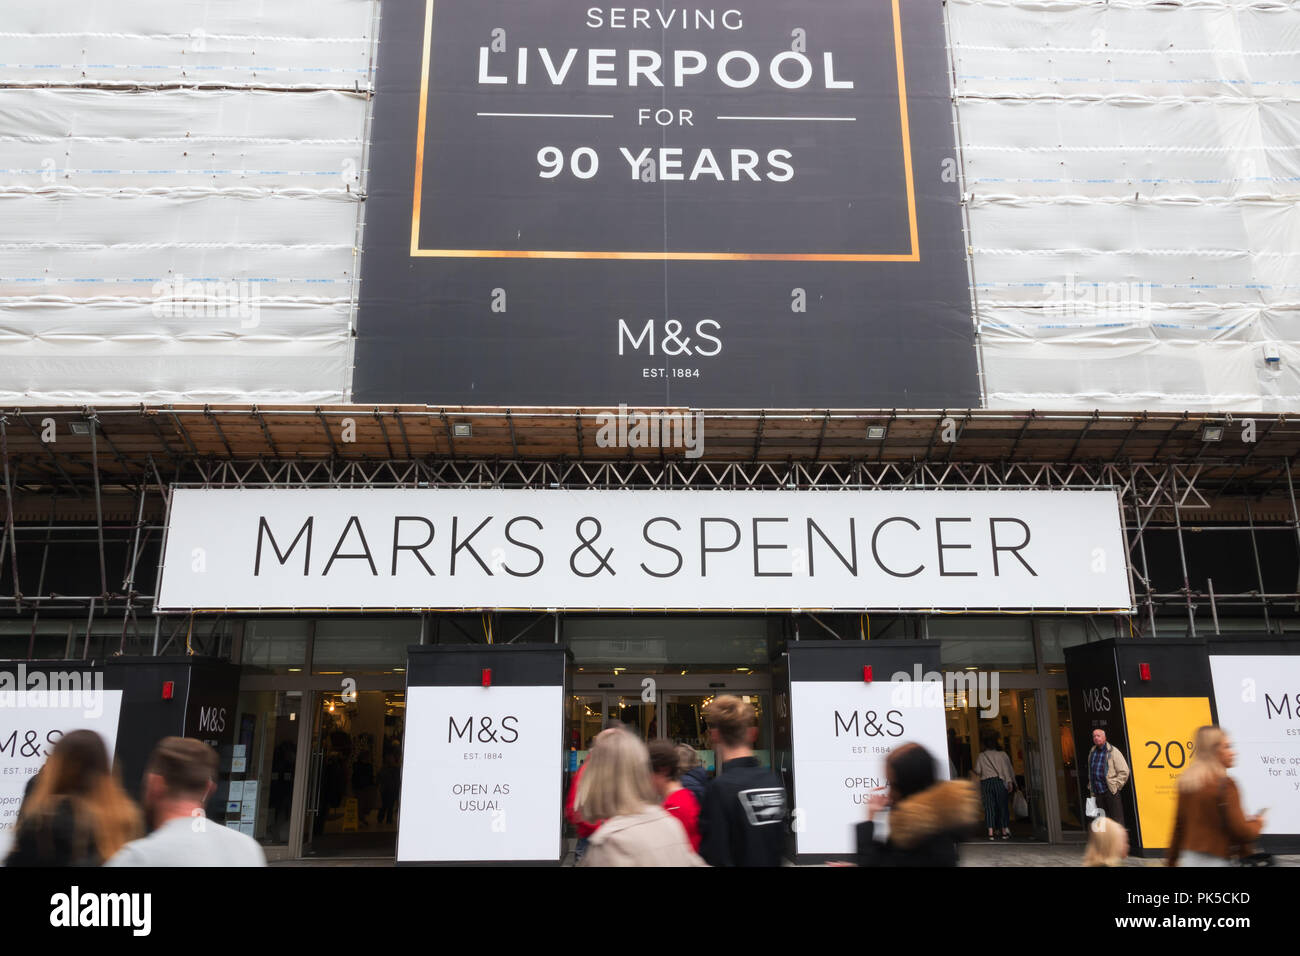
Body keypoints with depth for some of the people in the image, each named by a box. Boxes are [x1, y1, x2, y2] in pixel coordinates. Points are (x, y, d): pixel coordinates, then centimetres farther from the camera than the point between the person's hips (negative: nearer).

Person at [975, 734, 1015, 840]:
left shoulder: (981, 756, 5)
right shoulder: (1002, 754, 3)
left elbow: (977, 770, 6)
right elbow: (1007, 768, -4)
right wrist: (1010, 781, -4)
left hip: (986, 782, 0)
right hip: (1000, 781, 0)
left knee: (989, 807, 0)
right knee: (1003, 806, 8)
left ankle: (991, 832, -7)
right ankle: (1005, 830, 5)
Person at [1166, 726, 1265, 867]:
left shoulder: (1186, 781, 8)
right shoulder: (1224, 784, -13)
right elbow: (1240, 830, -14)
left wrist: (1171, 860, 21)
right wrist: (1257, 824, 8)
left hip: (1189, 857, 7)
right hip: (1215, 860, -7)